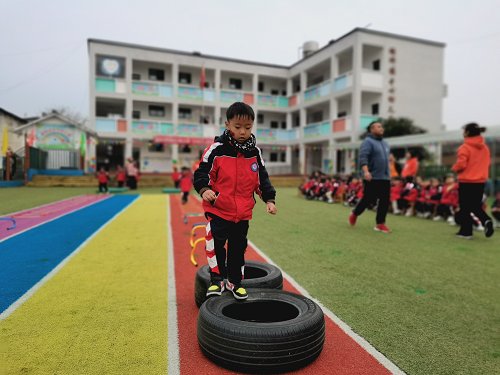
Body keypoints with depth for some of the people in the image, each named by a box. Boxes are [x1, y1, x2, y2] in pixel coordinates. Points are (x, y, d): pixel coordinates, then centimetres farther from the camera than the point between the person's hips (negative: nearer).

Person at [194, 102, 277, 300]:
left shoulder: (255, 152, 3)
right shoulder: (216, 149, -10)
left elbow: (262, 178, 10)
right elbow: (202, 172, -8)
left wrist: (269, 199, 1)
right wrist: (204, 189, -27)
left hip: (243, 213, 4)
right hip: (218, 211, -4)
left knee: (238, 248, 15)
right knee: (215, 246, -1)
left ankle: (235, 282, 33)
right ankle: (217, 280, 20)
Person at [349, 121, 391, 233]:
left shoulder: (385, 143, 18)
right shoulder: (368, 142, -7)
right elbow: (363, 158, -20)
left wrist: (388, 174, 25)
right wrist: (366, 171, -33)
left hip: (385, 178, 7)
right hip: (372, 178, -7)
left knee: (385, 201, 1)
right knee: (368, 200, -1)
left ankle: (380, 224, 8)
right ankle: (354, 214, 23)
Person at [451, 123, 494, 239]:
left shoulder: (465, 147, -14)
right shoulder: (485, 147, 8)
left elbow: (461, 164, -19)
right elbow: (487, 164, 14)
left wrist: (454, 168, 0)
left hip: (466, 181, -6)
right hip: (480, 181, 6)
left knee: (465, 207, 5)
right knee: (476, 206, 18)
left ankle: (466, 232, 9)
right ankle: (486, 220, -8)